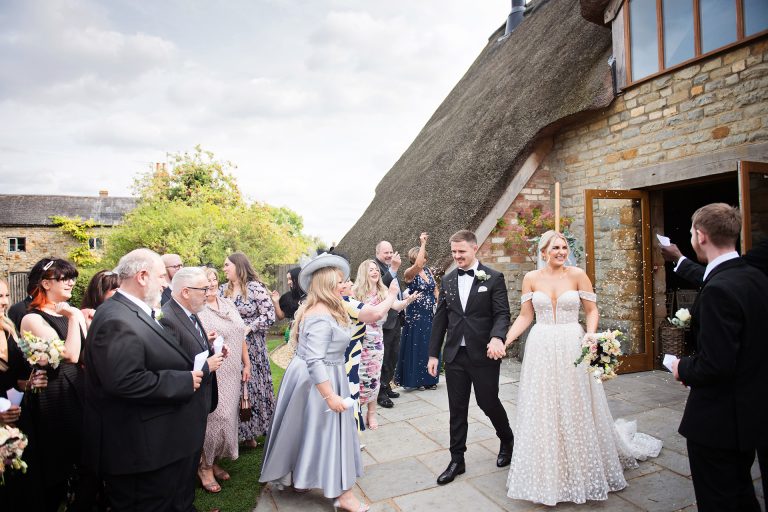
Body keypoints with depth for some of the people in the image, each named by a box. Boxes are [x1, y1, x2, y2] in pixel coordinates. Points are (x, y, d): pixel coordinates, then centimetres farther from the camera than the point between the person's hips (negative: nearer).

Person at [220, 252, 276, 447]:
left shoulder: (256, 288, -9)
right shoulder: (223, 289, 8)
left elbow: (269, 316, -12)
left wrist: (247, 328, -16)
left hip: (251, 347, -5)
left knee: (252, 385, 3)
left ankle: (251, 432, 19)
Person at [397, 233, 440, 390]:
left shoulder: (428, 270, 7)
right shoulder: (409, 273, -13)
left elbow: (435, 288, 15)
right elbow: (418, 264, -34)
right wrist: (423, 243, -27)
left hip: (430, 315, 6)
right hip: (416, 316, -6)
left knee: (430, 346, 12)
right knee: (417, 347, 2)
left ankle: (429, 378, 25)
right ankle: (416, 379, 15)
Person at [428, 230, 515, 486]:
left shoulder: (494, 278, -5)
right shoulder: (448, 280, 7)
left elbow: (502, 314, -9)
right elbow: (440, 319, 9)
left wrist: (497, 337, -29)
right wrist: (433, 354, 8)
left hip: (484, 354, -3)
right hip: (455, 354, 4)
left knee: (488, 402, 9)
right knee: (457, 409, 10)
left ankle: (507, 440, 40)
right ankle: (457, 460, 24)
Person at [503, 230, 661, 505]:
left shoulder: (577, 274, -3)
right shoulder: (531, 278, 0)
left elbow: (592, 310, 1)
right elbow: (525, 316, 3)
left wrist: (590, 335, -17)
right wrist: (504, 340, -8)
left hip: (572, 349, -1)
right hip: (541, 350, 1)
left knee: (576, 410, 9)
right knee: (543, 412, 9)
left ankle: (582, 470, 32)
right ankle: (548, 474, 28)